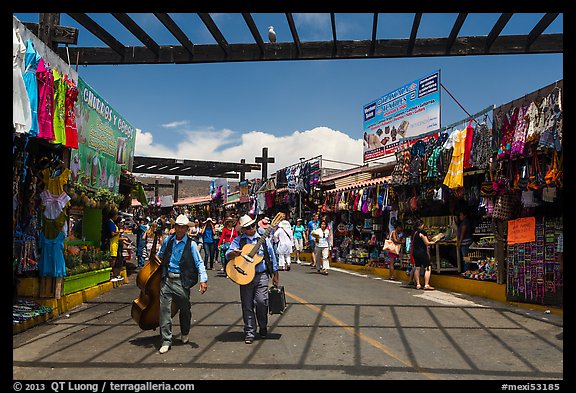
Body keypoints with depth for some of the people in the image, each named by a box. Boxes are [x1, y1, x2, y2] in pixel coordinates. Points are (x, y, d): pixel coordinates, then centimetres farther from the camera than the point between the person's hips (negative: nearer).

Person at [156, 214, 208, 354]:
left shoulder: (191, 244, -5)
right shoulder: (168, 240, 6)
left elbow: (199, 262, -8)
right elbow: (159, 256, 23)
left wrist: (203, 279, -17)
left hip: (181, 281, -2)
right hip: (166, 279, 2)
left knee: (185, 309, 12)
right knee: (164, 309, -3)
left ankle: (184, 334, 39)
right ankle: (166, 341, 7)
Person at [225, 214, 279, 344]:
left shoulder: (263, 239, 9)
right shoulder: (238, 240, 5)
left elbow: (271, 257, 14)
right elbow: (228, 255, -6)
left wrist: (275, 275, 13)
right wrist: (233, 253, -30)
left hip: (261, 275, 0)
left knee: (261, 301, -10)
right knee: (247, 305, 2)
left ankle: (263, 327, 15)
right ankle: (249, 332, 14)